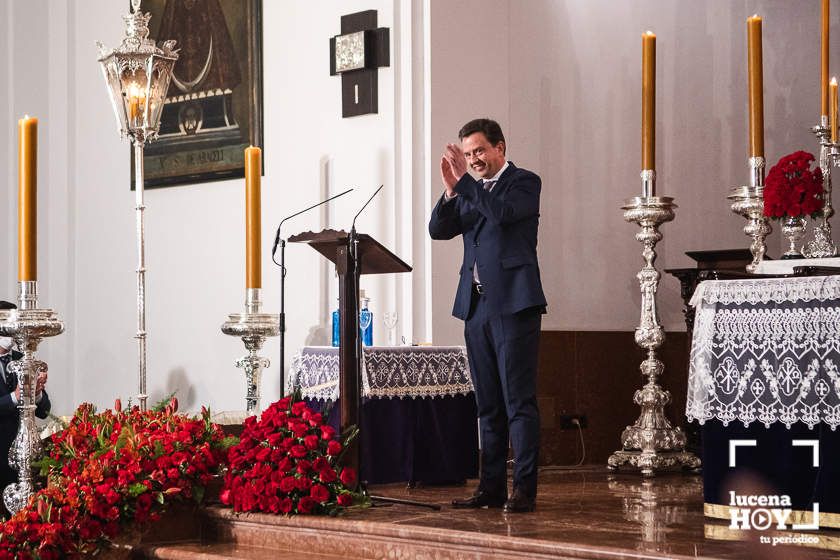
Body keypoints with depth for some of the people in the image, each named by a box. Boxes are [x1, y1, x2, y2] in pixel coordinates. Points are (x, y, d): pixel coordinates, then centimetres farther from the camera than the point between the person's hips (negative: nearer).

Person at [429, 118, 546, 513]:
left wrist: (464, 180, -16)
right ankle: (491, 488, 13)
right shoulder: (470, 191, 18)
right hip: (476, 305, 7)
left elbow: (502, 212, -19)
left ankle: (524, 489, -7)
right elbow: (439, 230, 7)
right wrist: (451, 189, -7)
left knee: (519, 401, -8)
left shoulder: (524, 182, 0)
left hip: (513, 303, -7)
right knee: (488, 405, 9)